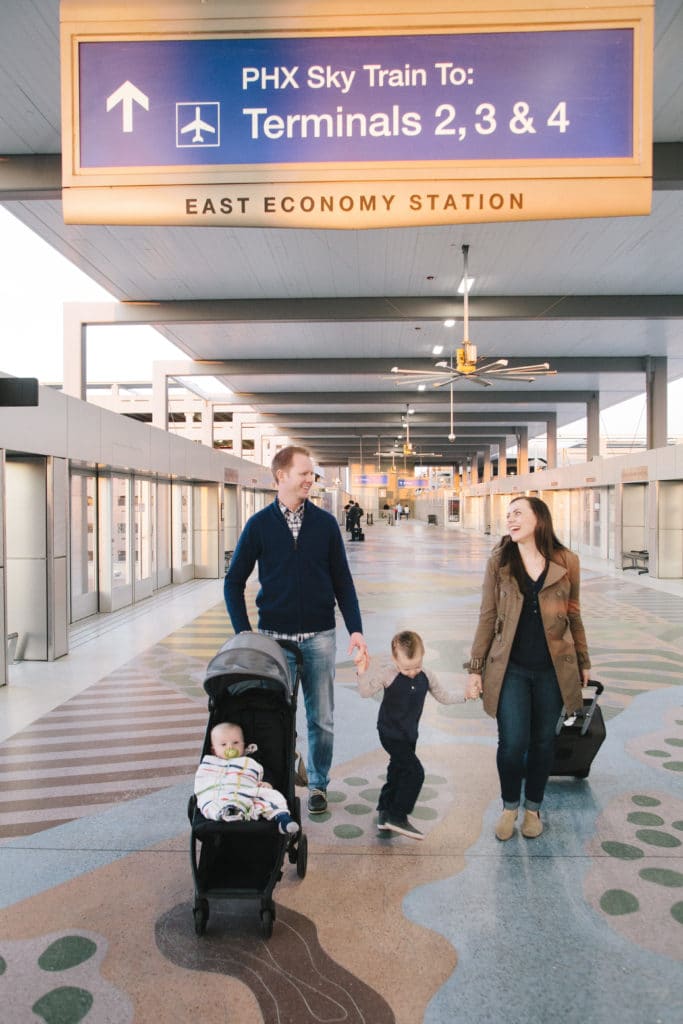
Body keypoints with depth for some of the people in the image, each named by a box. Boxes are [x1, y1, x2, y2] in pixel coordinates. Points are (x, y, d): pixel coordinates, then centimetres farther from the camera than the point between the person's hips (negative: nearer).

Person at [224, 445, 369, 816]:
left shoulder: (325, 523, 2)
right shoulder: (259, 524, -1)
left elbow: (342, 580, 5)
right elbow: (234, 581, 4)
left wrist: (355, 628, -3)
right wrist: (243, 633, -3)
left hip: (319, 636, 1)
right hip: (274, 637, -1)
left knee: (322, 719, 9)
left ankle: (318, 784, 28)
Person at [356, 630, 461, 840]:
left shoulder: (427, 676, -3)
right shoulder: (387, 673, -19)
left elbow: (443, 697, 10)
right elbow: (365, 691, -19)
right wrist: (362, 673, -34)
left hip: (409, 735, 7)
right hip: (391, 734, -7)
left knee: (398, 771, 19)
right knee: (415, 772, -13)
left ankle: (385, 813, 37)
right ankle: (397, 817, -1)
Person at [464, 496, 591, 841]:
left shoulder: (566, 562, -2)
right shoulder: (499, 561, -2)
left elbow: (573, 615, 8)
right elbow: (487, 617, 0)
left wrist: (583, 661, 14)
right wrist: (476, 667, -1)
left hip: (553, 669, 1)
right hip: (510, 668, -1)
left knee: (543, 741, 11)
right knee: (512, 742, -3)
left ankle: (533, 807, 33)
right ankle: (509, 806, 24)